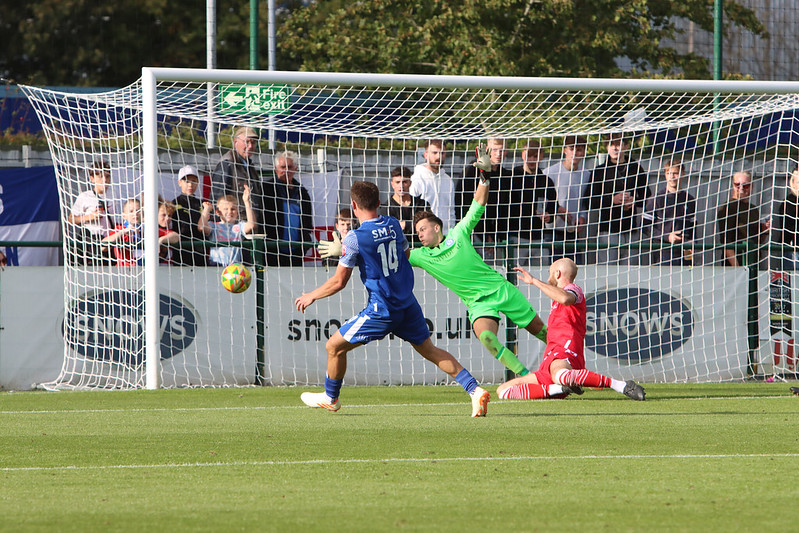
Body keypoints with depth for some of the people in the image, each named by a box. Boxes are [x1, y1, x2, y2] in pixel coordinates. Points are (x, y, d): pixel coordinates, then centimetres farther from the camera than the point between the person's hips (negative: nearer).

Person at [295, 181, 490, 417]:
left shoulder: (355, 238, -14)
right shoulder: (394, 225, 3)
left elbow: (338, 282, -8)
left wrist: (311, 296, 8)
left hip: (381, 310, -6)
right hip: (408, 305, 6)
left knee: (334, 346, 10)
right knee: (430, 350, 14)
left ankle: (330, 398, 27)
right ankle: (475, 390, 2)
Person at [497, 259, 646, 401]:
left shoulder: (573, 289, 7)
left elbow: (565, 298, -20)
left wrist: (534, 281, -15)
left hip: (565, 353, -10)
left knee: (560, 375, -47)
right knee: (503, 391, 0)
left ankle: (624, 386, -38)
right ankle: (561, 388, -13)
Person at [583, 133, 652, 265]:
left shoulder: (636, 169, 12)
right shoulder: (600, 171, 7)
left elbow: (647, 197, 18)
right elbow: (588, 203, 2)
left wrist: (634, 201, -3)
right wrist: (613, 200, -10)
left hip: (631, 230, 2)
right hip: (608, 229, -2)